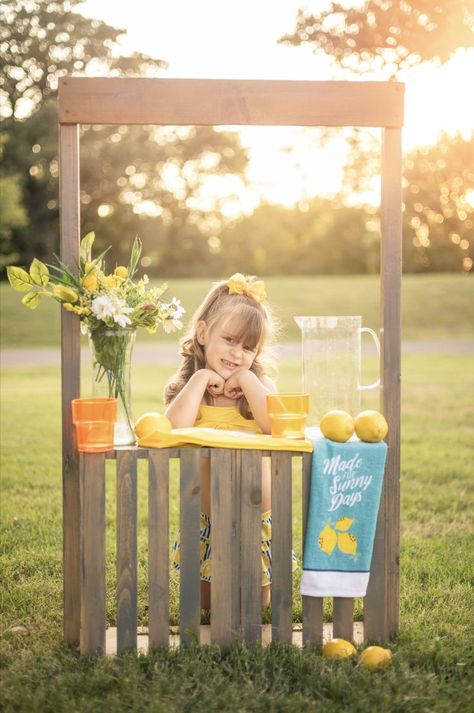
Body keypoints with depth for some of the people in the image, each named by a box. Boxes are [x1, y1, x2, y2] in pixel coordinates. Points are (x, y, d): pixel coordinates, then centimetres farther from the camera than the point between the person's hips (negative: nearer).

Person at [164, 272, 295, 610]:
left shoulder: (261, 385, -2)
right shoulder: (187, 387, -4)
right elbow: (174, 429, -26)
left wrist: (247, 380, -19)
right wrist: (200, 380, -18)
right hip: (205, 523, 0)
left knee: (258, 604, 15)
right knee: (205, 605, 14)